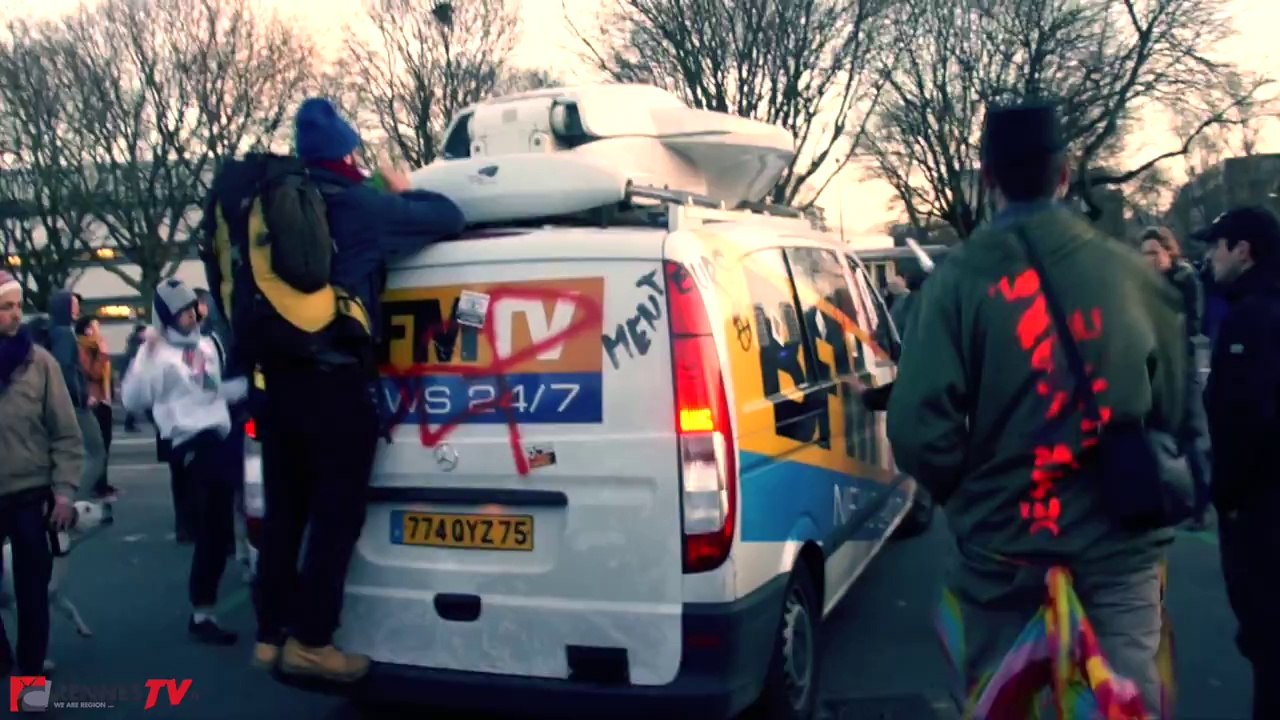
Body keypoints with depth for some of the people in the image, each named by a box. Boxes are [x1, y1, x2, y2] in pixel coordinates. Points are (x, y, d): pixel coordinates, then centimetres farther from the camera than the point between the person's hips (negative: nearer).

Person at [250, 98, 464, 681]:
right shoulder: (364, 206, -6)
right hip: (336, 380, -7)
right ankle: (310, 640, 3)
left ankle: (271, 635, 19)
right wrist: (403, 192, 20)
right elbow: (449, 218, 1)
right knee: (336, 515, 1)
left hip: (278, 376, 7)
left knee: (284, 513, 13)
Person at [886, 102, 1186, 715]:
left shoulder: (960, 278, -11)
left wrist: (964, 494, 2)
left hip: (1003, 550, -2)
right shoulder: (1132, 275, 1)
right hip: (1119, 547, 2)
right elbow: (1172, 409, 10)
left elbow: (920, 428, -18)